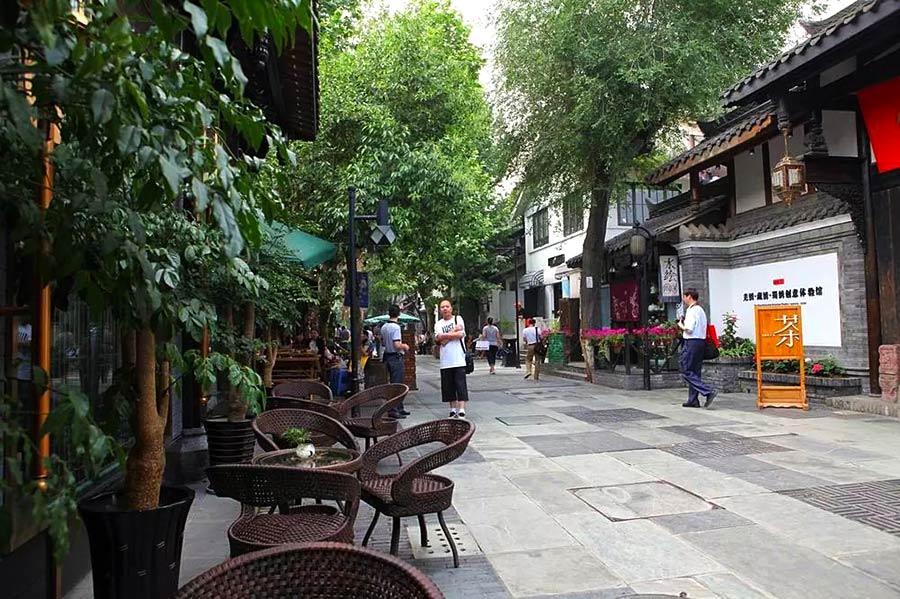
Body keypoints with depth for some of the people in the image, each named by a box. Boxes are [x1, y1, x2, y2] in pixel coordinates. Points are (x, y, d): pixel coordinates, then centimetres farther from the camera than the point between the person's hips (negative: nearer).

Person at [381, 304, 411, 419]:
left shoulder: (384, 327, 8)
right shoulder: (396, 327, -18)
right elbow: (397, 345, -24)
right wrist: (405, 346, -5)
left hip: (387, 356, 9)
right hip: (396, 357, -9)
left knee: (398, 383, 17)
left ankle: (400, 408, 24)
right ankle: (393, 410, -6)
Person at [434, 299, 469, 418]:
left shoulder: (458, 319, 6)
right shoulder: (438, 324, 13)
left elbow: (461, 334, -10)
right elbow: (437, 339, -4)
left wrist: (445, 336, -4)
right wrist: (454, 330, -6)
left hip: (459, 359, -3)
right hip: (445, 361, 3)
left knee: (461, 385, -7)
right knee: (448, 386, 6)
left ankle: (462, 411, -8)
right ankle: (453, 410, 17)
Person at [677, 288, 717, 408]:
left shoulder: (691, 310, -12)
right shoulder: (701, 310, 18)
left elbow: (689, 329, -19)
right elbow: (697, 327, 16)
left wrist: (681, 325, -2)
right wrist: (685, 324, 11)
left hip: (692, 342, -10)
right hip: (701, 341, 10)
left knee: (686, 372, -6)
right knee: (694, 372, 12)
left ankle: (708, 391, -15)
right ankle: (693, 400, 14)